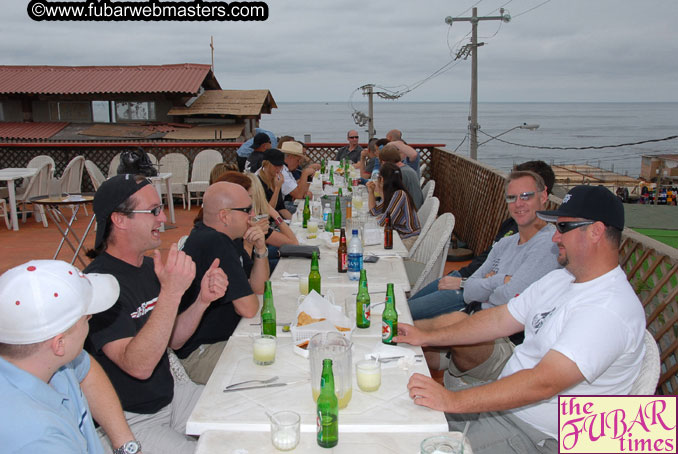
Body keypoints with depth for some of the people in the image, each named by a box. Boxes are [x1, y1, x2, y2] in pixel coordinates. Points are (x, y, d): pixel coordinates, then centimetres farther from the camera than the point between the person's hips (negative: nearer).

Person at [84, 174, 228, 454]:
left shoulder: (150, 267, 4)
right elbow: (138, 366, -31)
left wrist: (202, 300, -8)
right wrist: (171, 292, -39)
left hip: (169, 396, 8)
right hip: (127, 418, -7)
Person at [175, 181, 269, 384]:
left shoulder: (228, 239, 5)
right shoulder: (215, 244, -26)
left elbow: (258, 287, 8)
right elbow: (248, 309, -26)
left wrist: (261, 250, -8)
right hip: (200, 353, -10)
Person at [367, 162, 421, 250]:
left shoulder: (399, 194, -22)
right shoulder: (391, 194, 6)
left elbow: (384, 222, -22)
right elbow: (374, 211, 19)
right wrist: (371, 192, 7)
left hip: (408, 240, -8)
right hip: (399, 235, 8)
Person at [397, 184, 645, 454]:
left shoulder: (610, 308, -25)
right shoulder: (560, 279, 6)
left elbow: (543, 382, -33)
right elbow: (500, 319, 11)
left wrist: (454, 400, -34)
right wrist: (427, 337, 7)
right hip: (504, 401, 8)